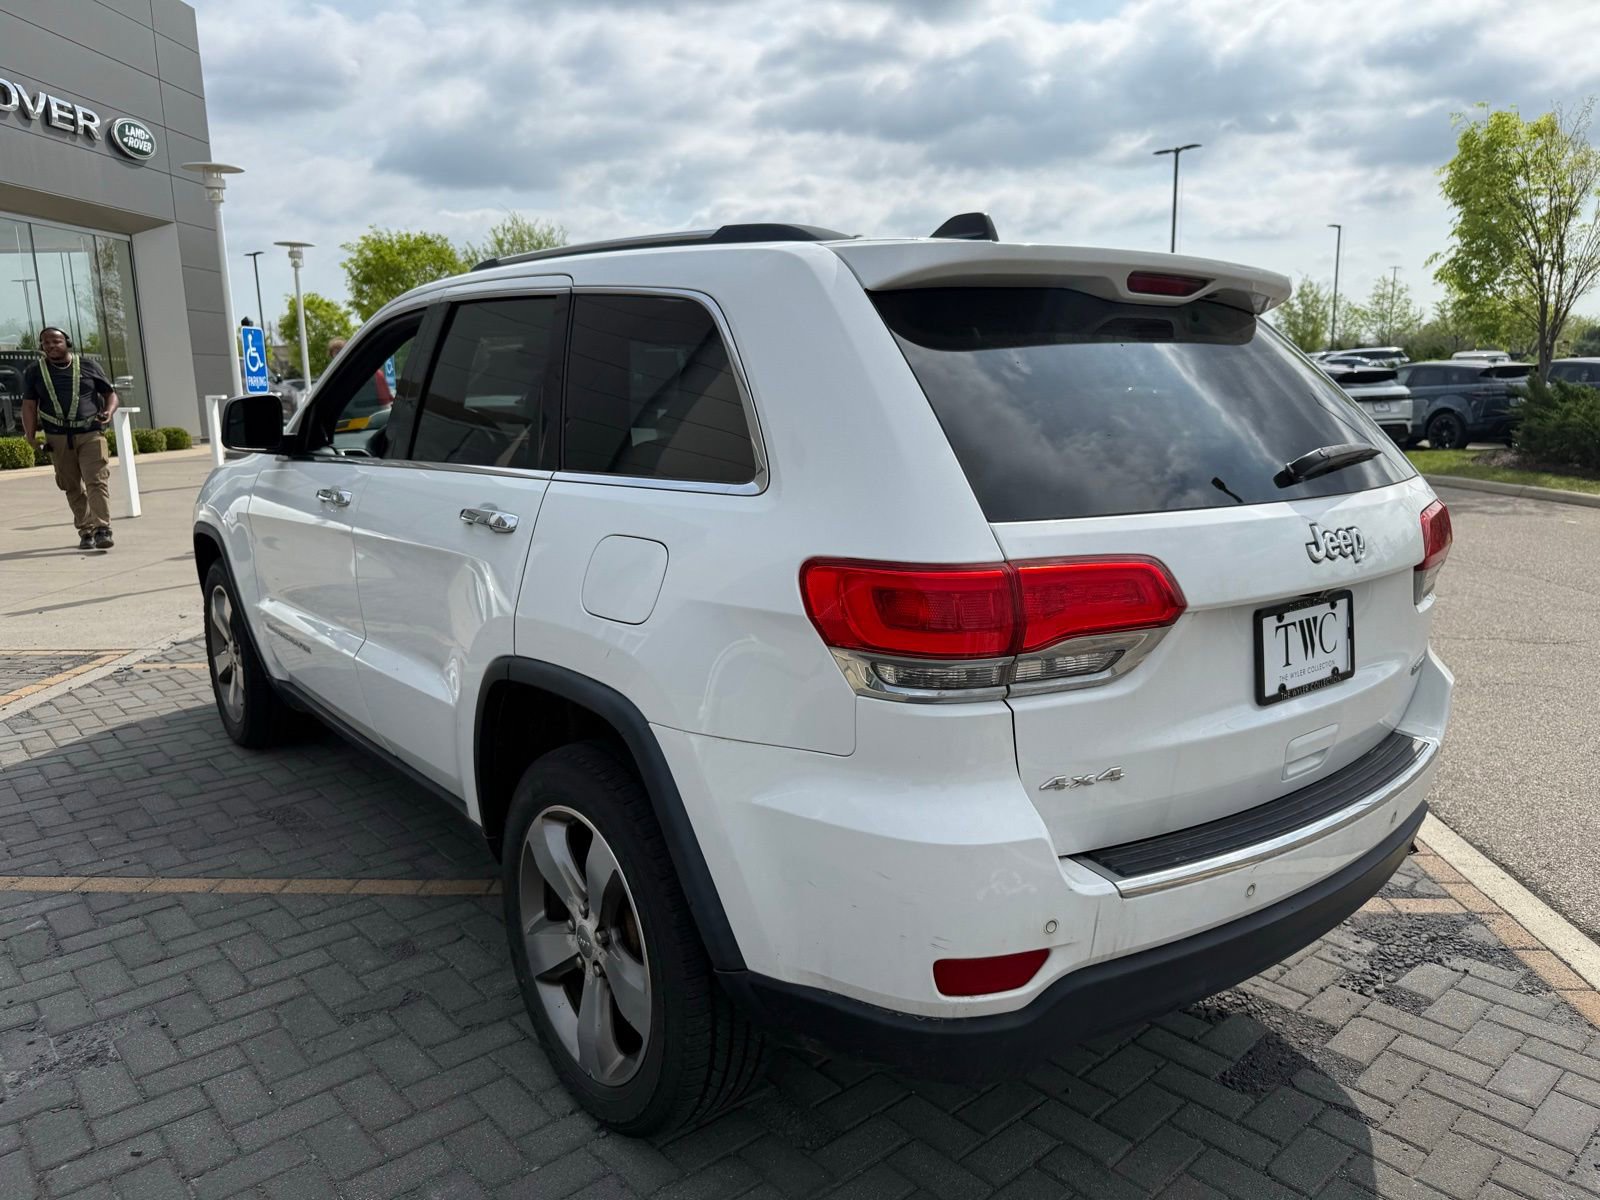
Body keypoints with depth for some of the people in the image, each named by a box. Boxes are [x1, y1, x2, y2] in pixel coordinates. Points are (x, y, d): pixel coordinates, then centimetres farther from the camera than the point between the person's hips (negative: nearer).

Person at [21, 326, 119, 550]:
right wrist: (30, 433, -6)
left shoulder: (87, 367, 7)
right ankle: (85, 532, 12)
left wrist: (108, 412, -7)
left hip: (91, 433, -2)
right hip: (58, 438, 2)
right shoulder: (35, 372, 10)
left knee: (97, 481, -14)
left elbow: (110, 393, 14)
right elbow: (29, 405, 6)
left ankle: (102, 530, -18)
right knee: (73, 487, 5)